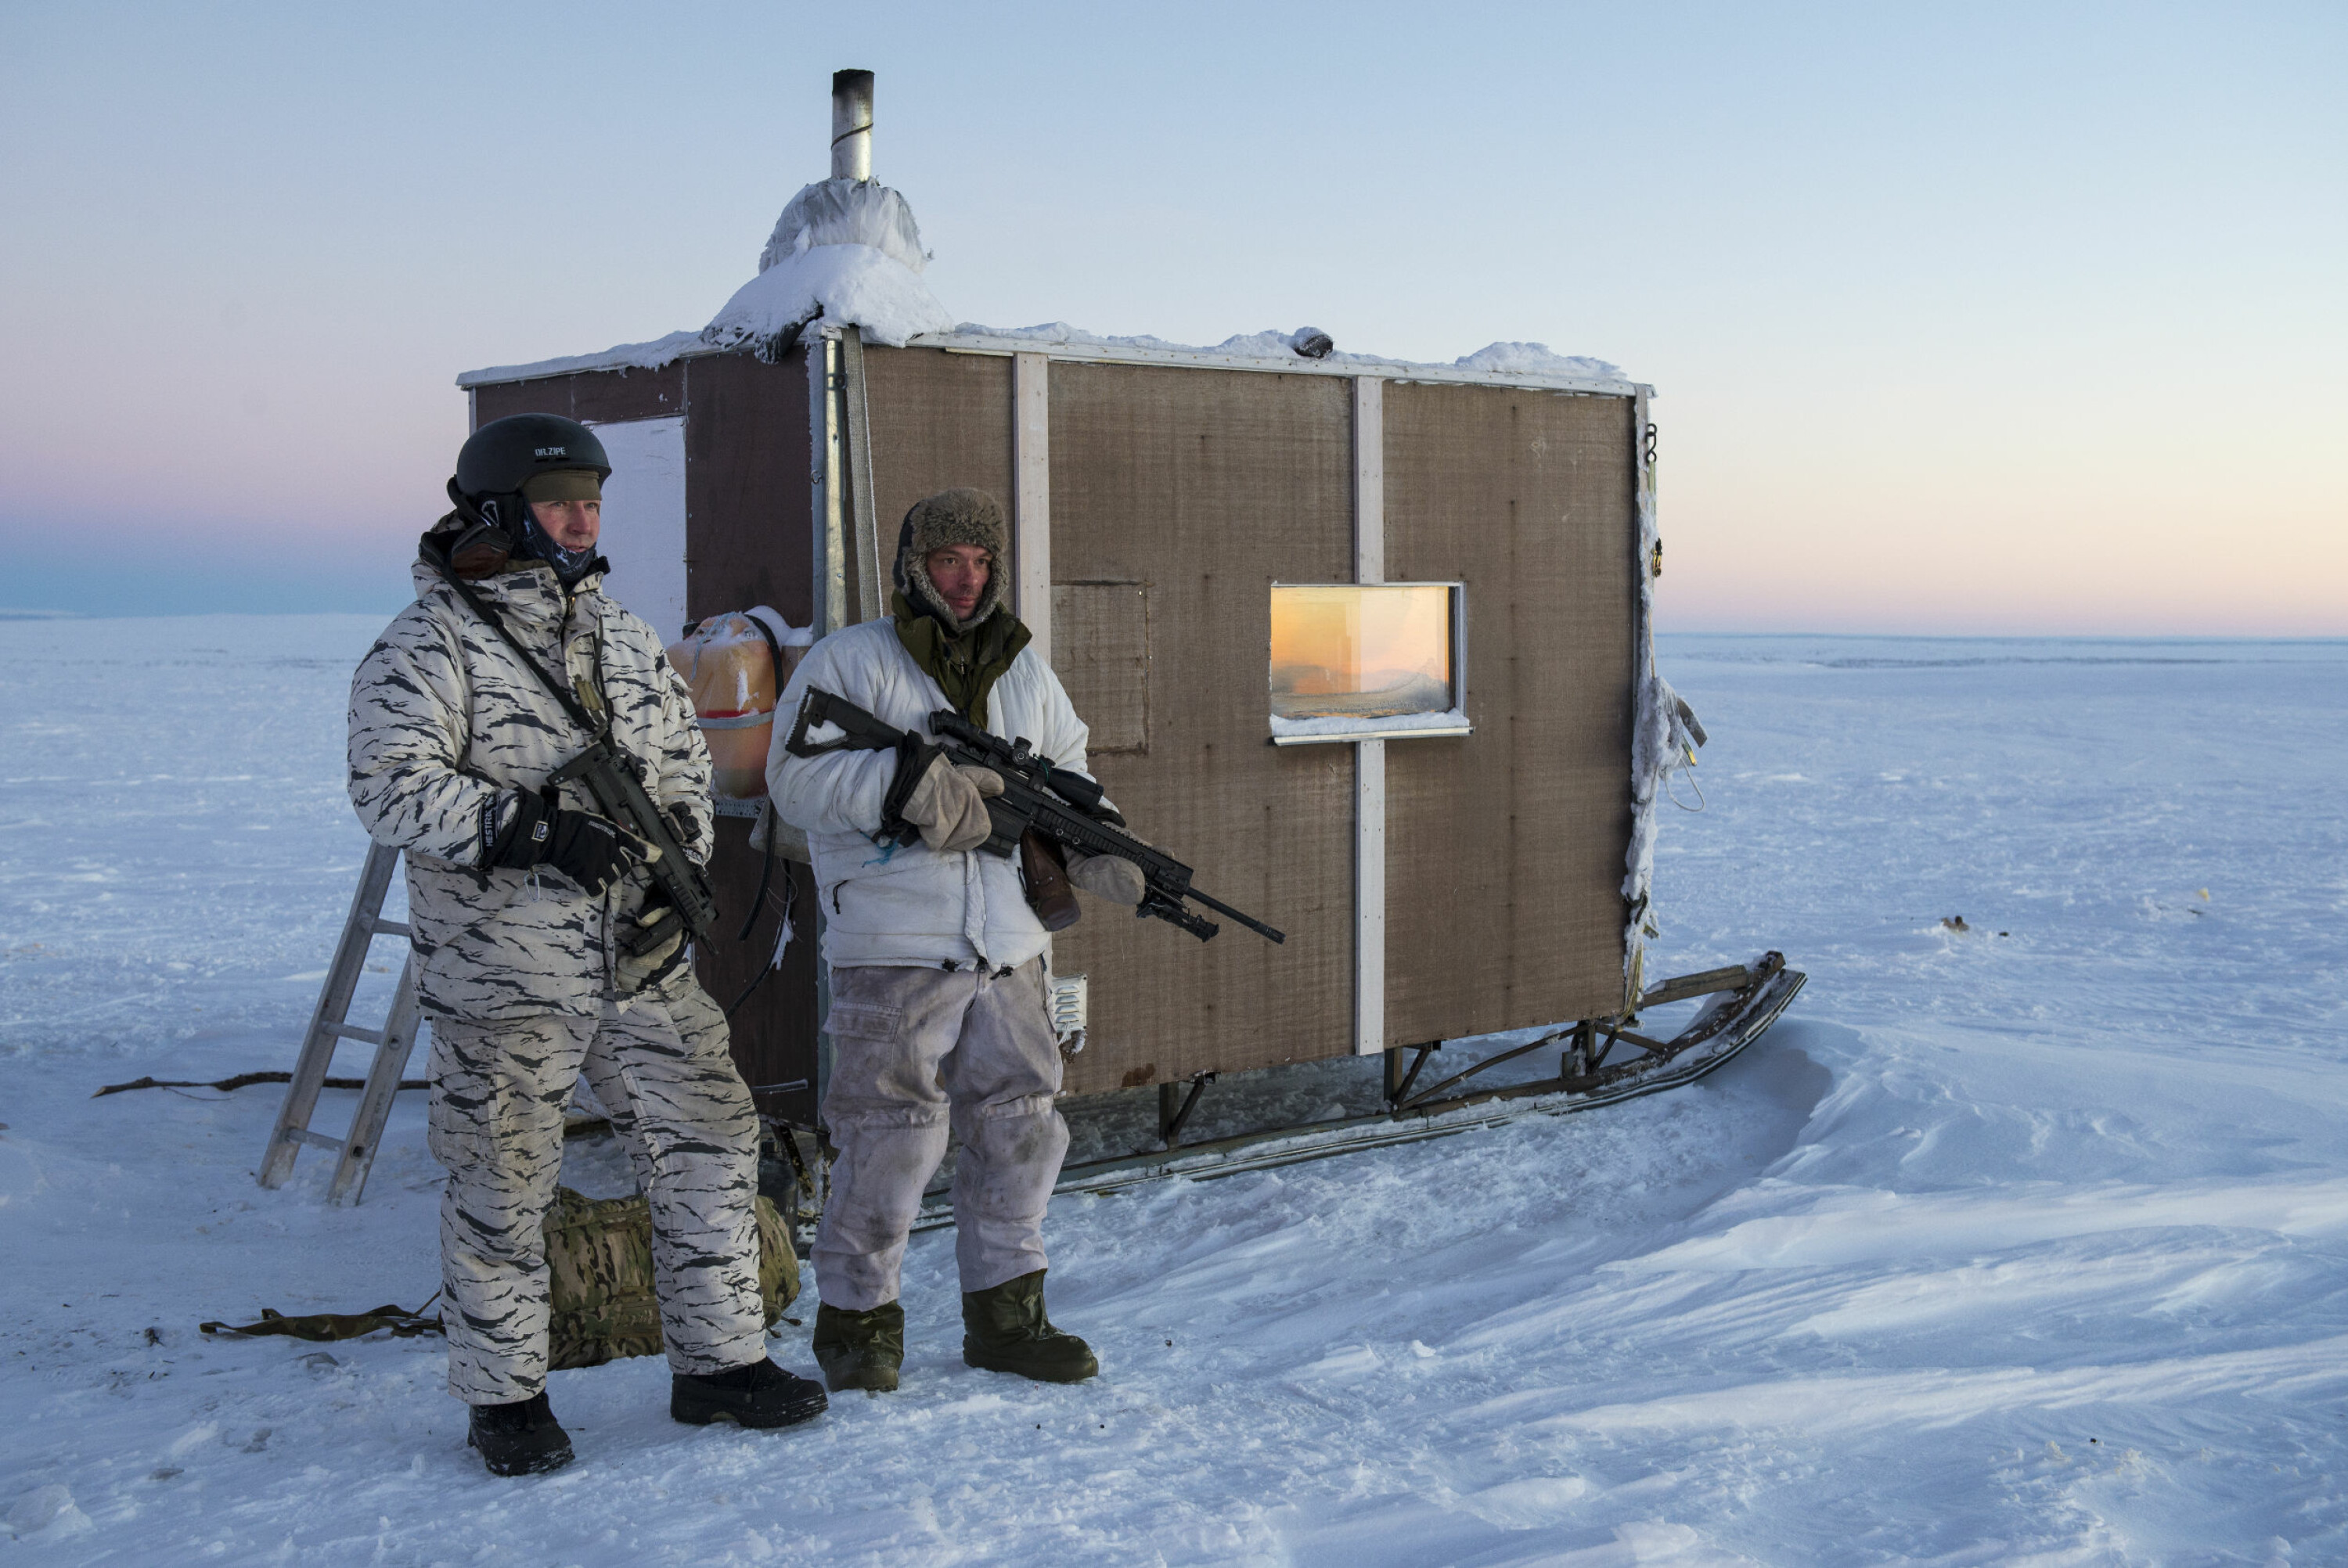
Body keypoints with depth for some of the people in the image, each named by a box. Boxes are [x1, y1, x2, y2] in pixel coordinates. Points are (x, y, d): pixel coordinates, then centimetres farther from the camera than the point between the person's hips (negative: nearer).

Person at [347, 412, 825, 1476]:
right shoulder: (426, 647, -8)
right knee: (503, 1183, 4)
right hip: (502, 976, -6)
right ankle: (504, 1397, 21)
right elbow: (392, 788, -17)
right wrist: (532, 827, -25)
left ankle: (717, 1364, 21)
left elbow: (682, 756, 20)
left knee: (709, 1141, 7)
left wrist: (683, 851, 3)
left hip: (641, 958, 6)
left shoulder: (620, 634, 13)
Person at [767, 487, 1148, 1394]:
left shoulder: (1026, 674, 16)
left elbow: (1068, 779, 20)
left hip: (1006, 952, 6)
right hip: (893, 953, -6)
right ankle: (855, 1319, 14)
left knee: (1021, 1131, 9)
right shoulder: (846, 663, -2)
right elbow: (796, 779, -12)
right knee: (892, 1140, -4)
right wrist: (910, 785, -23)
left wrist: (1097, 852, 0)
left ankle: (1005, 1317, 22)